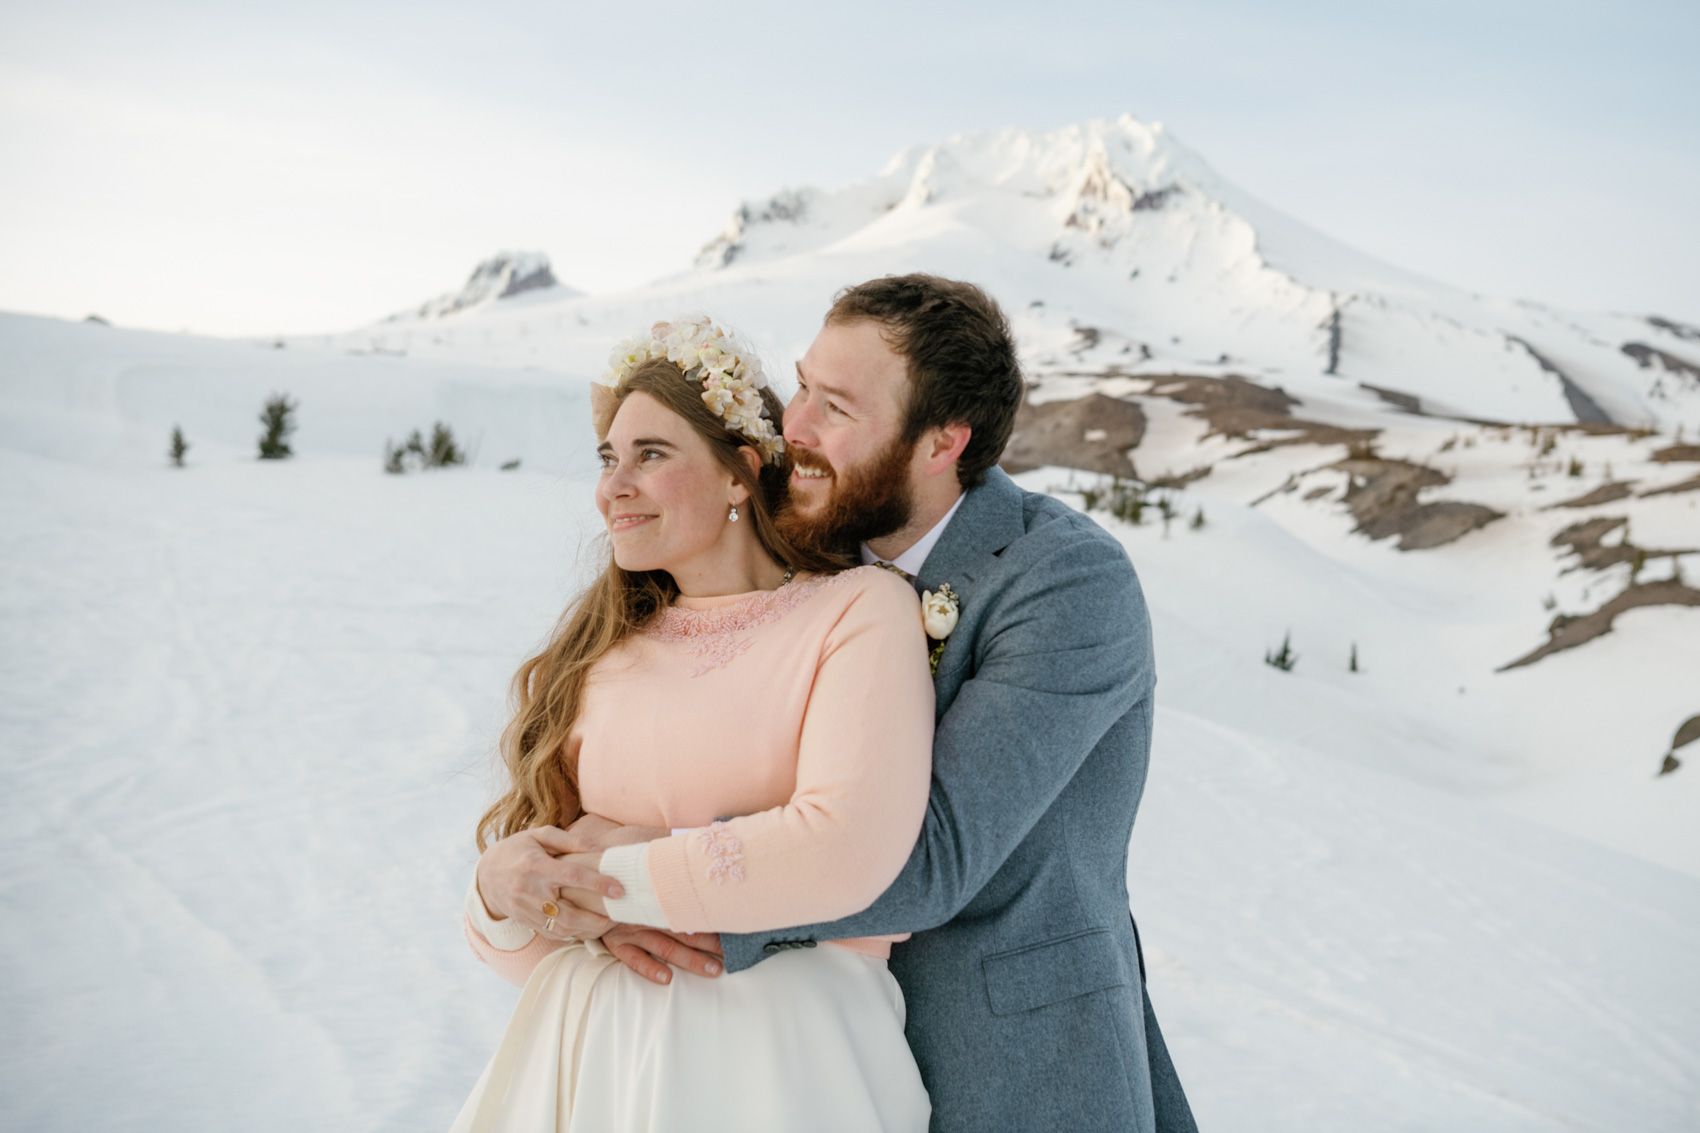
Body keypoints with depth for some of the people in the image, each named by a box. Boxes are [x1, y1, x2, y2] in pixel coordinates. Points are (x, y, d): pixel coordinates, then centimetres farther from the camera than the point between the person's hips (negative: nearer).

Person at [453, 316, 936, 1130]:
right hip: (588, 1055, 4)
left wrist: (608, 875, -11)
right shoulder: (598, 651, 8)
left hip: (780, 1059, -4)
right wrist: (502, 897, -12)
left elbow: (847, 847, -21)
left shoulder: (859, 609, -4)